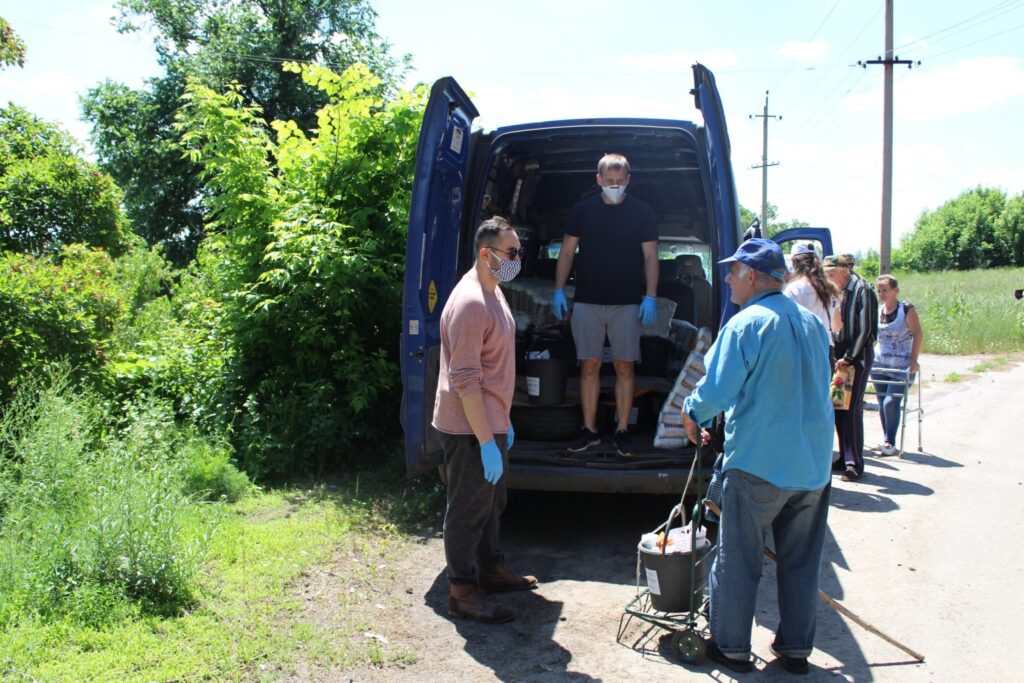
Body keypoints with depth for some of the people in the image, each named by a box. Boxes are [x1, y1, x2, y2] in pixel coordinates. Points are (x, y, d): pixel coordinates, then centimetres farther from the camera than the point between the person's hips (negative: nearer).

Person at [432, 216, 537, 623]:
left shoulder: (493, 292, 10)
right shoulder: (470, 303, -23)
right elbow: (465, 381, -26)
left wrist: (504, 421, 20)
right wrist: (487, 442, -25)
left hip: (491, 422, 10)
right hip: (469, 429, -10)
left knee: (491, 502, 22)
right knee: (468, 509, 2)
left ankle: (491, 569, 38)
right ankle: (462, 592, 15)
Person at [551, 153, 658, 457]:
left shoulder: (642, 212, 2)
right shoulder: (583, 210, 5)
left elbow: (650, 256, 3)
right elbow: (567, 252, 9)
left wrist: (650, 296, -6)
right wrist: (558, 290, 1)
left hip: (627, 303, -1)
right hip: (587, 301, 1)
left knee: (625, 368, 2)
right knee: (589, 367, 4)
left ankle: (622, 431, 12)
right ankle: (589, 430, 14)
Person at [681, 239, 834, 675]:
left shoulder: (747, 323, -15)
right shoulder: (813, 323, 7)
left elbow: (716, 390, -19)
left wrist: (692, 414, 2)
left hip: (758, 463, -6)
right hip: (814, 463, 7)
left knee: (738, 559, 8)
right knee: (801, 561, 16)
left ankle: (731, 646, 18)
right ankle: (796, 647, 26)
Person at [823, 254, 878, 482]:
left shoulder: (862, 290, -10)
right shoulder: (840, 292, 12)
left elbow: (865, 330, -14)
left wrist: (848, 358, -15)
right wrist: (836, 355, 5)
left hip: (858, 356, -7)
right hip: (840, 355, 7)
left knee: (852, 410, -6)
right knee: (839, 408, 8)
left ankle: (855, 464, 1)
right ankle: (845, 458, 19)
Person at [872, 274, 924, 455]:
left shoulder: (907, 309, -6)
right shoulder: (877, 311, 7)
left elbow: (918, 335, -6)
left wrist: (914, 360, -12)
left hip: (902, 367, -5)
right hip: (880, 365, 5)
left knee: (891, 402, -14)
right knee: (882, 403, 6)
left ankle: (890, 443, -3)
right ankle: (887, 441, 18)